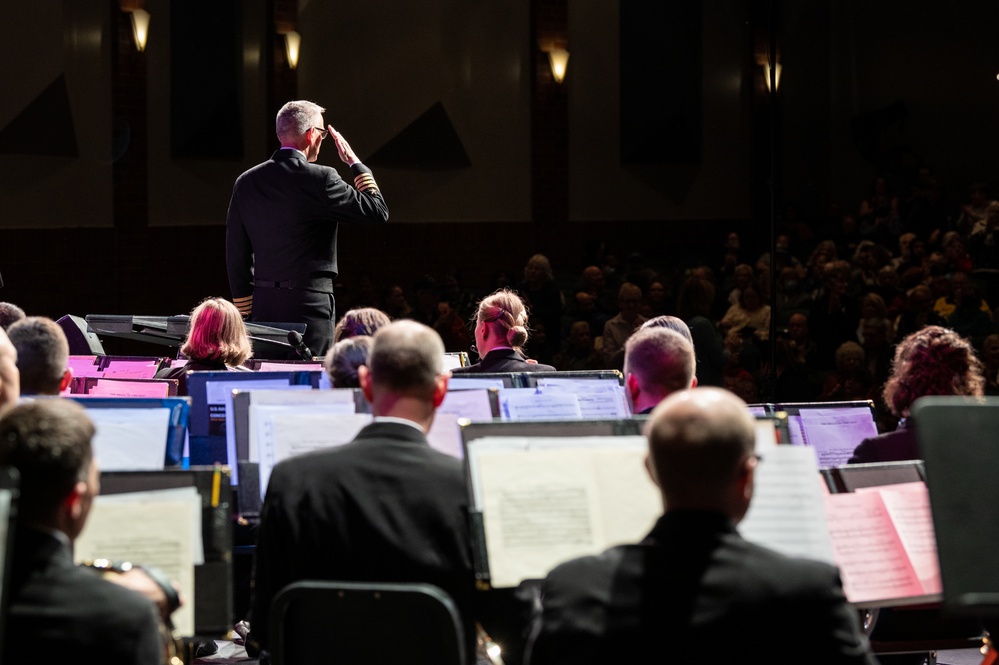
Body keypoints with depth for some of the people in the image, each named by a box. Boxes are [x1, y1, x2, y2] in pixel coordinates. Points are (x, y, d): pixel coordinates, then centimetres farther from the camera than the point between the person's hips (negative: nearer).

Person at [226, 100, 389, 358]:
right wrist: (354, 162, 8)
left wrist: (246, 314, 18)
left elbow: (236, 258, 11)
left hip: (263, 307, 6)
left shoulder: (246, 183, 8)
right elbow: (378, 211, -2)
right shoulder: (320, 179, -9)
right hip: (310, 305, -6)